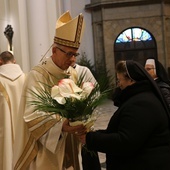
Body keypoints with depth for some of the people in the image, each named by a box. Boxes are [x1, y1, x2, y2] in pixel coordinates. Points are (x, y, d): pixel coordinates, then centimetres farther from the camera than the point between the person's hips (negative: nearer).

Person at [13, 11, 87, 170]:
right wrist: (61, 126, -36)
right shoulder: (37, 75, -15)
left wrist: (81, 123, -13)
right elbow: (32, 114, -22)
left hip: (68, 145, 6)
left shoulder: (73, 74, 6)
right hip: (44, 149, -6)